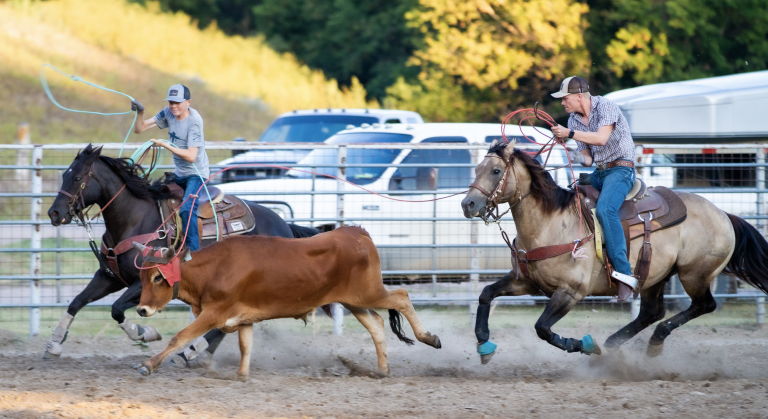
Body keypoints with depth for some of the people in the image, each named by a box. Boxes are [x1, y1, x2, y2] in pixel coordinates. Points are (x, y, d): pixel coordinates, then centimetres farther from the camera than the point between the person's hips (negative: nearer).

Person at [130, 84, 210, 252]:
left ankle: (193, 252, -26)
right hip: (179, 174, 9)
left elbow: (191, 156, -27)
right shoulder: (169, 113, -1)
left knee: (187, 209, -28)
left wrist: (165, 145, -27)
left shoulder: (194, 120, -21)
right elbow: (139, 129, 2)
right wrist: (140, 113, -18)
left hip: (196, 174, -9)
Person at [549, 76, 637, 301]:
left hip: (620, 169, -9)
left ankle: (624, 272, -37)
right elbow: (587, 157, 9)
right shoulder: (574, 120, 10)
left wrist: (570, 133, -27)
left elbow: (601, 138, -26)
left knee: (605, 209, -32)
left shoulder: (606, 106, -12)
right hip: (598, 173, 9)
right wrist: (577, 157, -13)